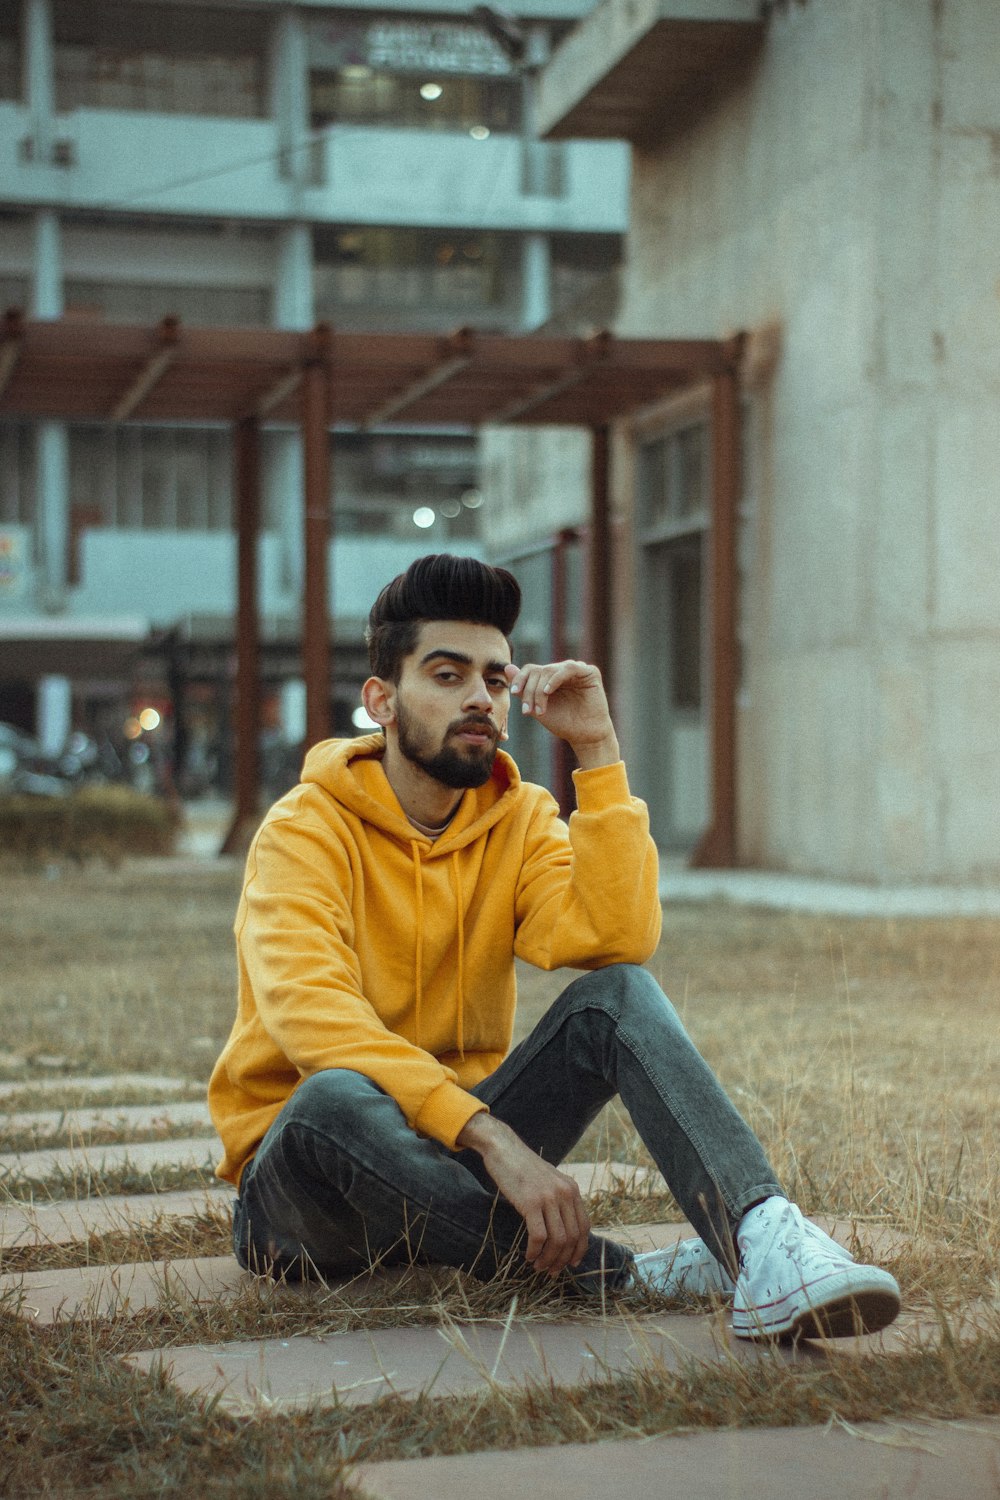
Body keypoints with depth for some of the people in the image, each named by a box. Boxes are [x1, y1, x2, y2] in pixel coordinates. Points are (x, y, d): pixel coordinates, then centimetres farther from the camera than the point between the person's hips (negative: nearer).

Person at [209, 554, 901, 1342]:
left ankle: (764, 1239, -40)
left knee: (616, 994, -18)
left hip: (453, 1156, 4)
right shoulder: (307, 833, -12)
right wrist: (492, 1136, -39)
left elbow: (619, 940, -15)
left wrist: (598, 750, -16)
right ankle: (616, 1273, -30)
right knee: (336, 1097, -39)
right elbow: (314, 1016, -29)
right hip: (307, 1172, -4)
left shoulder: (521, 820, 4)